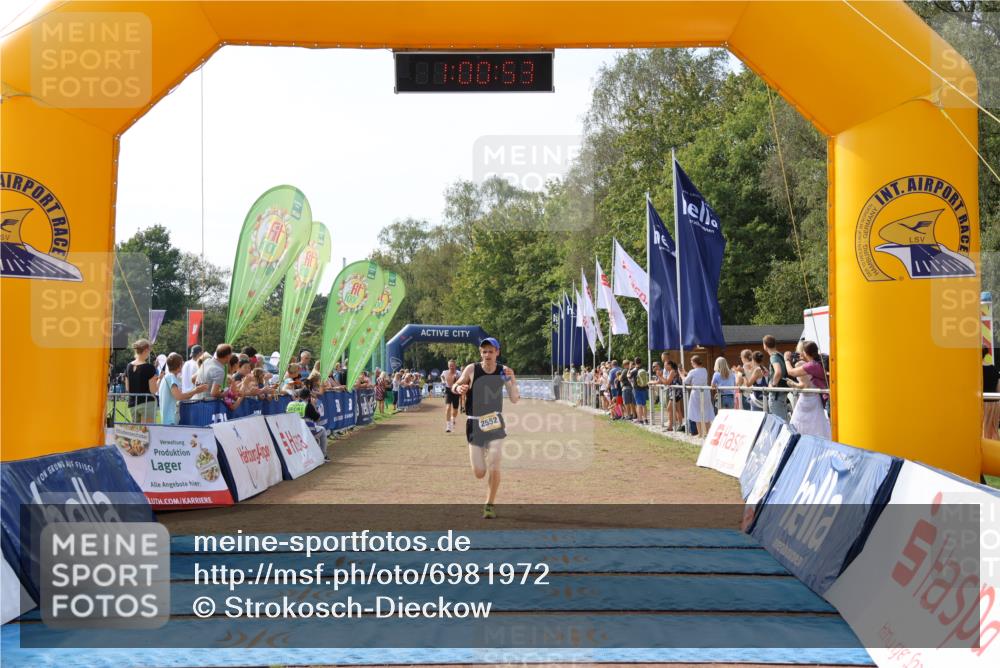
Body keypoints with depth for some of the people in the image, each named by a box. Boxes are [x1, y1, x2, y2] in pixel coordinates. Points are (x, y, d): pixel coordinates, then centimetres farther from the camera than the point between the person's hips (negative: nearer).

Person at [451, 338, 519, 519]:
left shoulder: (504, 371, -6)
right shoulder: (471, 369, -9)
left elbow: (515, 399, -5)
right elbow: (455, 386, 3)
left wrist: (513, 381, -23)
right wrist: (458, 388, -21)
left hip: (495, 423, 0)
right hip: (475, 423, 0)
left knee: (494, 467, -10)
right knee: (479, 473, 1)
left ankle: (490, 505, 9)